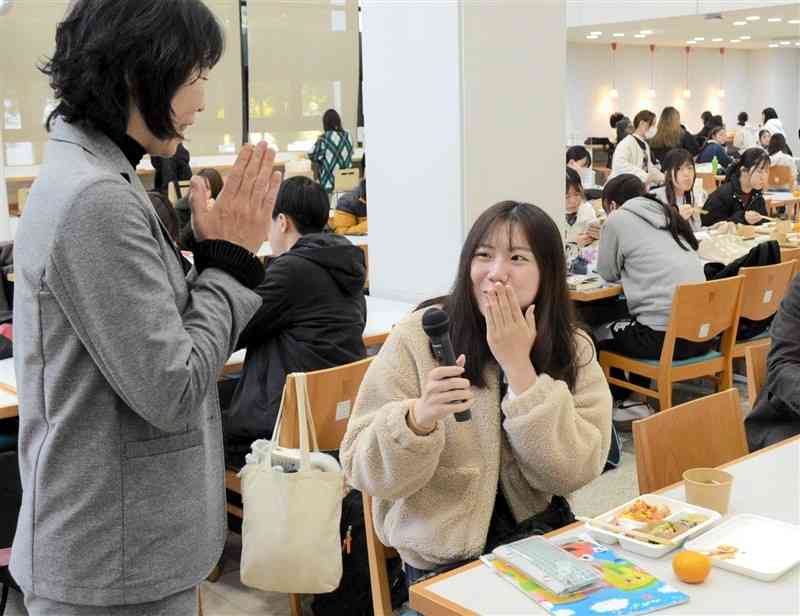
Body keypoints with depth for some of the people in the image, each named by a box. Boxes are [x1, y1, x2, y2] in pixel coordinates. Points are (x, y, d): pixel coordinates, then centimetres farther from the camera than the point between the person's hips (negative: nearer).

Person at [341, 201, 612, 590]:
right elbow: (364, 471, -12)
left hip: (541, 536, 4)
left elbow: (572, 473, -13)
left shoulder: (573, 349, -2)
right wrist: (418, 418, -31)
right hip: (445, 557, -3)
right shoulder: (418, 336, -11)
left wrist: (518, 366, -18)